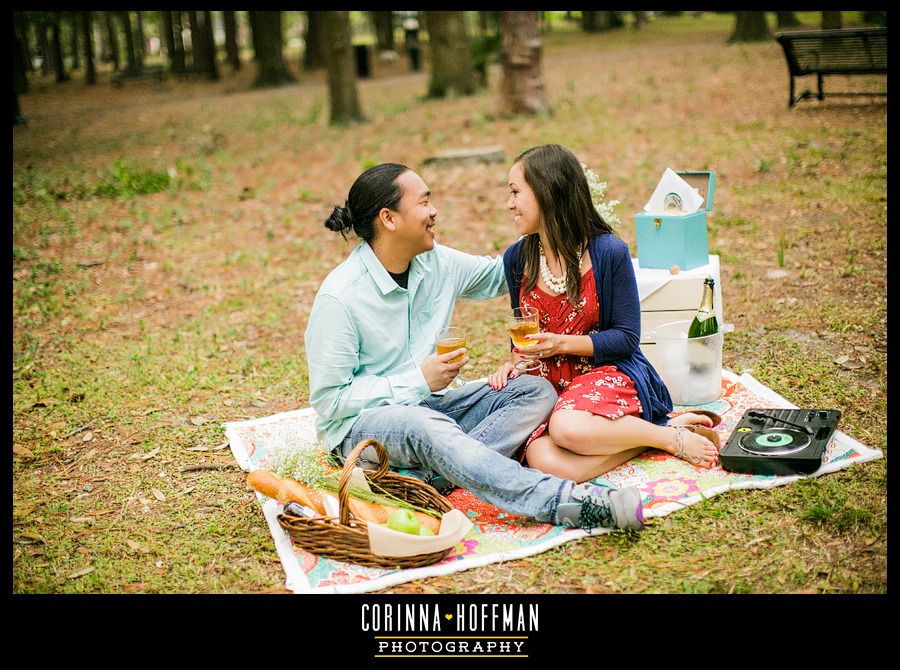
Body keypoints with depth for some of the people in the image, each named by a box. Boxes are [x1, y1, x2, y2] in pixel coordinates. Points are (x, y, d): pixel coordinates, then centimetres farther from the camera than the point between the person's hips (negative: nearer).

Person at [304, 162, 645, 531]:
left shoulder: (436, 262, 1)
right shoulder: (339, 298, -18)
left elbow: (500, 274, 19)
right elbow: (328, 400, -17)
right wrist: (418, 381, -20)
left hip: (428, 404, 7)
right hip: (360, 422, -7)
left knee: (536, 391, -9)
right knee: (426, 426, -40)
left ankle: (438, 471, -30)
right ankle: (567, 501, -49)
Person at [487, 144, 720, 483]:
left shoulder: (609, 252, -9)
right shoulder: (516, 258, 5)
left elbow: (627, 337, -6)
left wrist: (562, 343, -17)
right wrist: (514, 361, -3)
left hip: (606, 373, -4)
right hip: (546, 384, 4)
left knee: (568, 427, -40)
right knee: (546, 462, -31)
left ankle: (672, 436, -14)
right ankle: (649, 431, -13)